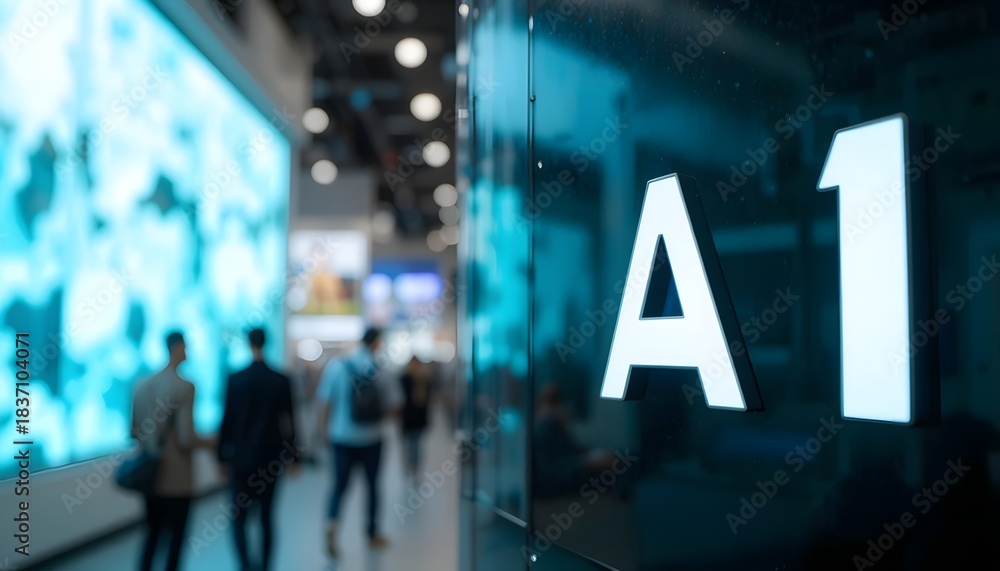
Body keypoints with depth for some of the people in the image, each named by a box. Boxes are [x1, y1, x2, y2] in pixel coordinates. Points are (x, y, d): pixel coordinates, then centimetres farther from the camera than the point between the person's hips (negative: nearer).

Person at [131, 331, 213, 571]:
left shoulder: (142, 385, 2)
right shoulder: (184, 386, -18)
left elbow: (133, 431, 8)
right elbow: (187, 439, -20)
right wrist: (209, 442, -2)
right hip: (176, 479, -6)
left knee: (152, 534, 19)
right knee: (175, 537, 9)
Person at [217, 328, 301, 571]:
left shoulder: (236, 379, -7)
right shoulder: (282, 381, -3)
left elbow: (228, 420, -5)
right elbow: (288, 422, -1)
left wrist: (222, 456, 4)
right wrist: (293, 456, 8)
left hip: (242, 456, -1)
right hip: (271, 457, 1)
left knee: (239, 515, 8)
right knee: (266, 516, 12)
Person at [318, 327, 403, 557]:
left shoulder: (335, 365, -6)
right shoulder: (379, 370, -9)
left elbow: (326, 402, -3)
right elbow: (395, 406, -6)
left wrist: (328, 428, 9)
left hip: (341, 436, 1)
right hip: (369, 437, -1)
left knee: (340, 485, 9)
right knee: (372, 484, 16)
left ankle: (331, 523, -15)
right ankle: (373, 534, 25)